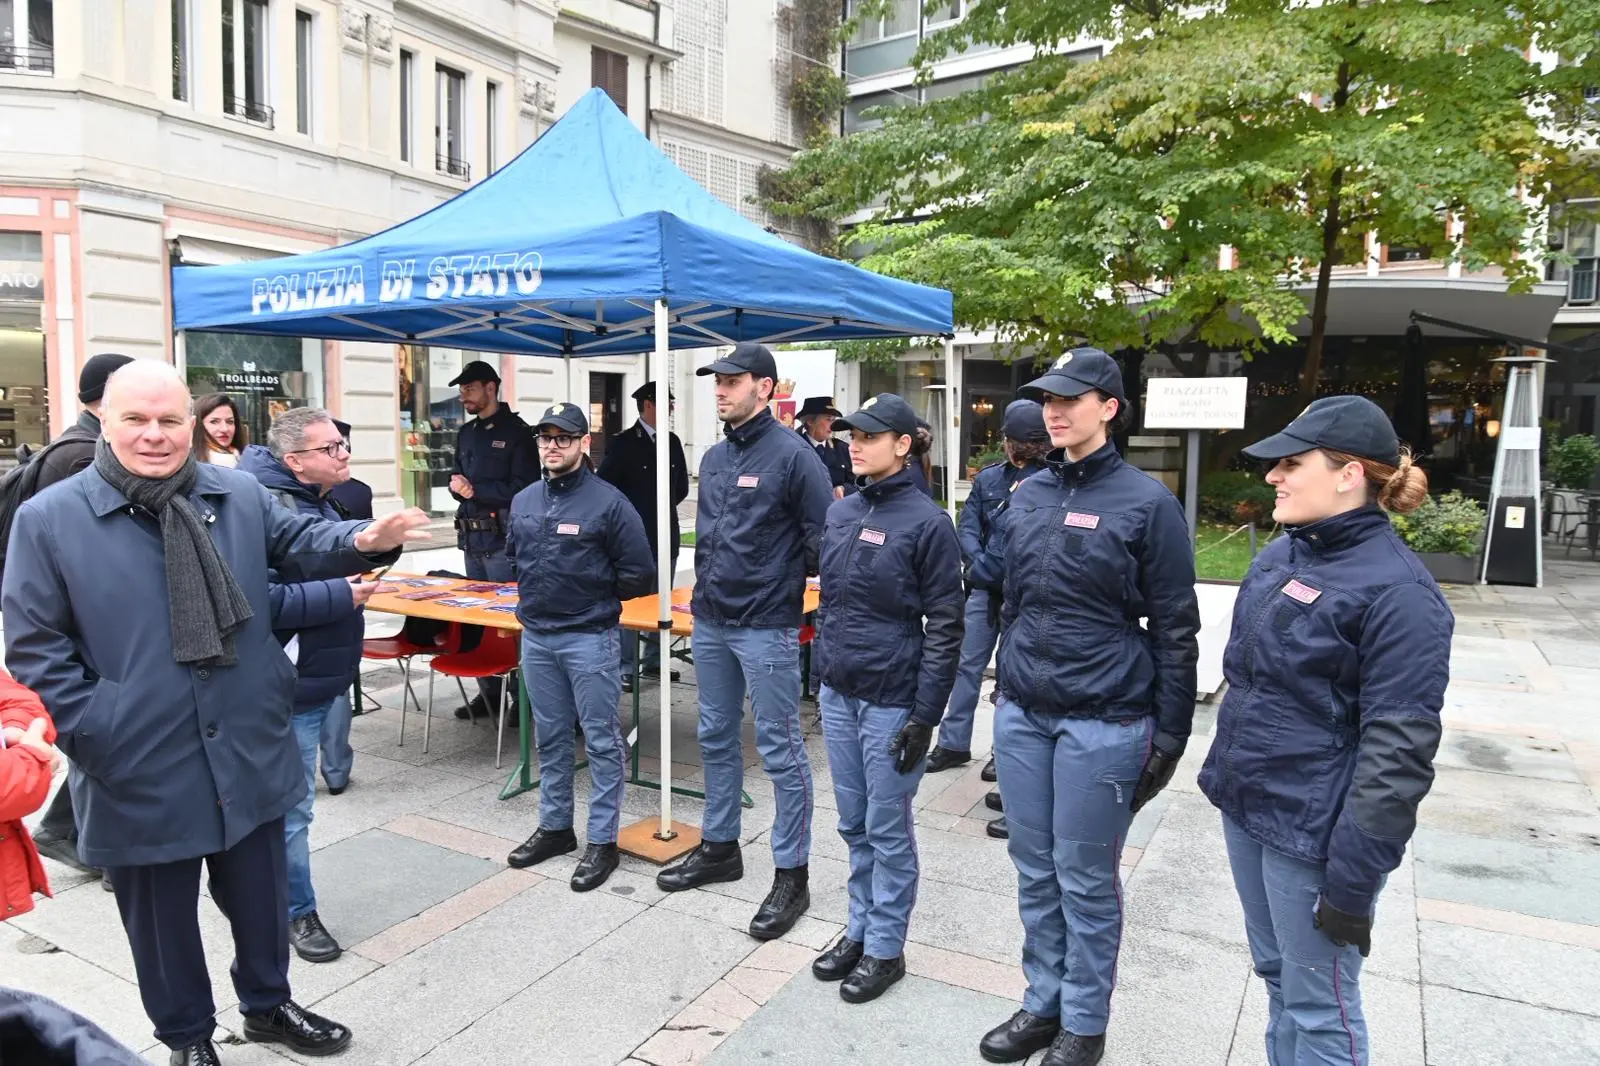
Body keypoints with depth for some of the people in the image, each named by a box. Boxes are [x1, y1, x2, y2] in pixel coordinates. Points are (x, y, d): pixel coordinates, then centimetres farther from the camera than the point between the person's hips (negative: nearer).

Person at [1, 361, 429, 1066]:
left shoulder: (240, 495, 1)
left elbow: (298, 545, 12)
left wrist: (363, 541, -11)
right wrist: (94, 732, -11)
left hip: (249, 754, 3)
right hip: (141, 771, -3)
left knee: (260, 891, 20)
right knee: (163, 912, 17)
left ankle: (268, 1003, 45)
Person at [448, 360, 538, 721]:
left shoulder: (516, 431, -6)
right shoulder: (466, 432, 17)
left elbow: (523, 487, -13)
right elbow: (457, 476, 21)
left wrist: (476, 490, -14)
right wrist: (456, 484, -2)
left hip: (503, 538, -8)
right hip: (472, 538, 8)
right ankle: (488, 692, 20)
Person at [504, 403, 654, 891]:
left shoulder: (608, 502, -12)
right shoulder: (523, 501, 7)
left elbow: (638, 575, -10)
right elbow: (512, 556, 23)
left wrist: (594, 596, 0)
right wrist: (539, 594, 11)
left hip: (590, 639, -6)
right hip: (536, 637, 6)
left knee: (601, 740, 3)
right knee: (550, 737, 17)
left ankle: (603, 841, 14)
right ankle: (555, 827, 32)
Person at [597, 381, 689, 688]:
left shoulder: (672, 441, 10)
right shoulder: (624, 443, -6)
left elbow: (682, 485, 19)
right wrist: (629, 512, -3)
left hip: (666, 534, 6)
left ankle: (654, 660, 22)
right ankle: (626, 668, 5)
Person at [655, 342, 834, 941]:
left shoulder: (792, 455, -12)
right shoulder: (714, 458, 11)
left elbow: (823, 538, -12)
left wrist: (785, 582, -8)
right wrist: (706, 586, 15)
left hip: (766, 628, -8)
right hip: (710, 622, 8)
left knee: (780, 751, 2)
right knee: (716, 739, 18)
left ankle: (792, 876, 14)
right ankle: (718, 847, 35)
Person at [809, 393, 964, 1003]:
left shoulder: (926, 522, -12)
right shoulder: (840, 513, 7)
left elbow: (945, 626, -12)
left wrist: (925, 717, -14)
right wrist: (825, 674, 15)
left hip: (891, 700, -6)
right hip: (838, 693, 6)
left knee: (887, 830, 7)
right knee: (854, 826, 17)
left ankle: (885, 949, 24)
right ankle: (859, 929, 34)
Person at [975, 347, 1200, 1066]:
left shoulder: (1146, 502, -8)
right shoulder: (1028, 495, 7)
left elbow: (1175, 628, -5)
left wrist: (1170, 734, -5)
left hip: (1102, 723, -5)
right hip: (1020, 715, 5)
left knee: (1084, 878, 8)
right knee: (1033, 868, 15)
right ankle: (1042, 1004, 34)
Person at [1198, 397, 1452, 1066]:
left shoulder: (1397, 590, -19)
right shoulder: (1279, 557, 6)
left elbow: (1397, 751, -20)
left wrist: (1353, 879, -19)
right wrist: (1222, 772, 18)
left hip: (1312, 835, -7)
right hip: (1245, 810, 8)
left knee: (1318, 1010, 8)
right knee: (1277, 979, 22)